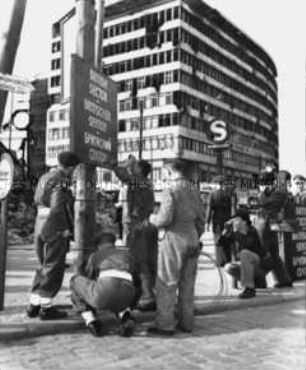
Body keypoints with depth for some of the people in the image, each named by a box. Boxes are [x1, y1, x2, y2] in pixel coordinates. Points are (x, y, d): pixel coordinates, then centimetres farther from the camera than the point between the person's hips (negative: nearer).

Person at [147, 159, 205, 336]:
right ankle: (186, 322, 20)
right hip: (192, 237, 7)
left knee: (166, 283, 1)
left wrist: (153, 218, 0)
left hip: (174, 238, -7)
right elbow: (201, 219, 11)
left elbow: (165, 219, -21)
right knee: (187, 283, 13)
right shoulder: (194, 190, 9)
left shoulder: (170, 190, -13)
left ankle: (165, 324, 4)